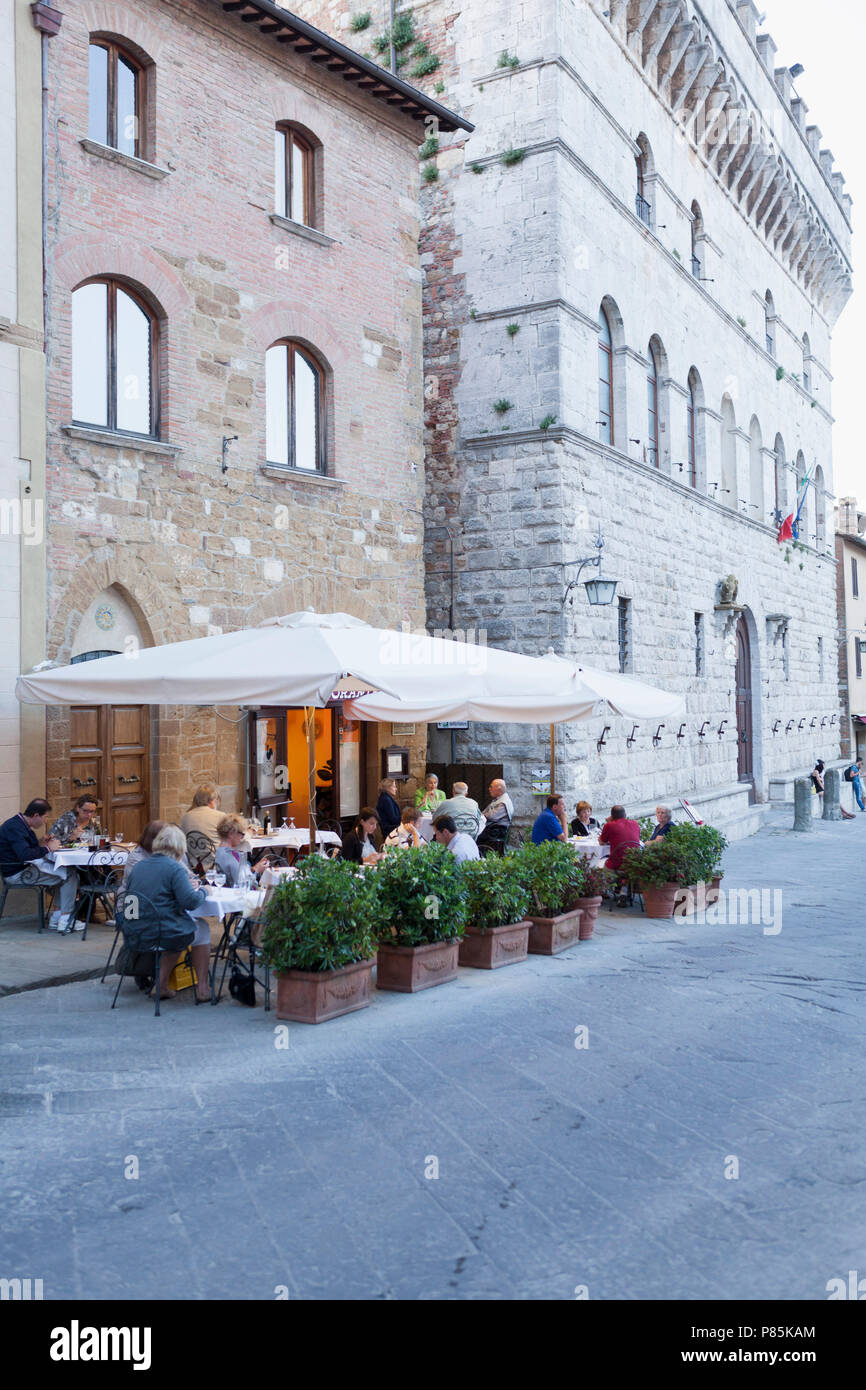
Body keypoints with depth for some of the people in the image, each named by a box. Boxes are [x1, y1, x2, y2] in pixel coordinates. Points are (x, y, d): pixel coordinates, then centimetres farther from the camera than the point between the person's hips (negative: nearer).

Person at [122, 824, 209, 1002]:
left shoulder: (139, 865, 7)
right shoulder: (175, 868, -13)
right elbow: (190, 900, -21)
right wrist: (202, 892, 1)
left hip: (133, 936, 6)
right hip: (159, 935, -6)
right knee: (201, 927, 23)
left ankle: (161, 985, 27)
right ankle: (202, 989, 25)